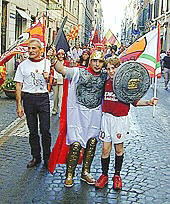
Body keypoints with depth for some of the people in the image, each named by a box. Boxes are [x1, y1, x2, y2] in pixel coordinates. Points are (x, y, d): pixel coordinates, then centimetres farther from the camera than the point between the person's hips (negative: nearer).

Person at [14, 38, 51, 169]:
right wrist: (19, 105, -5)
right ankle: (36, 157, 21)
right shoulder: (23, 65, 4)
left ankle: (47, 158, 12)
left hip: (43, 98, -1)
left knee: (45, 130, -2)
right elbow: (18, 86, 3)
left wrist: (48, 78, -12)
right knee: (33, 131, 9)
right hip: (28, 98, 1)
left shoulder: (47, 63, 6)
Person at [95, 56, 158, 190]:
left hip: (120, 119, -3)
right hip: (106, 118, 3)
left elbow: (135, 101, -6)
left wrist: (148, 103, -19)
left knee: (119, 149, 9)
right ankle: (104, 175, 21)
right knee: (105, 148, 5)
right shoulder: (106, 82, 5)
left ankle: (117, 175, 26)